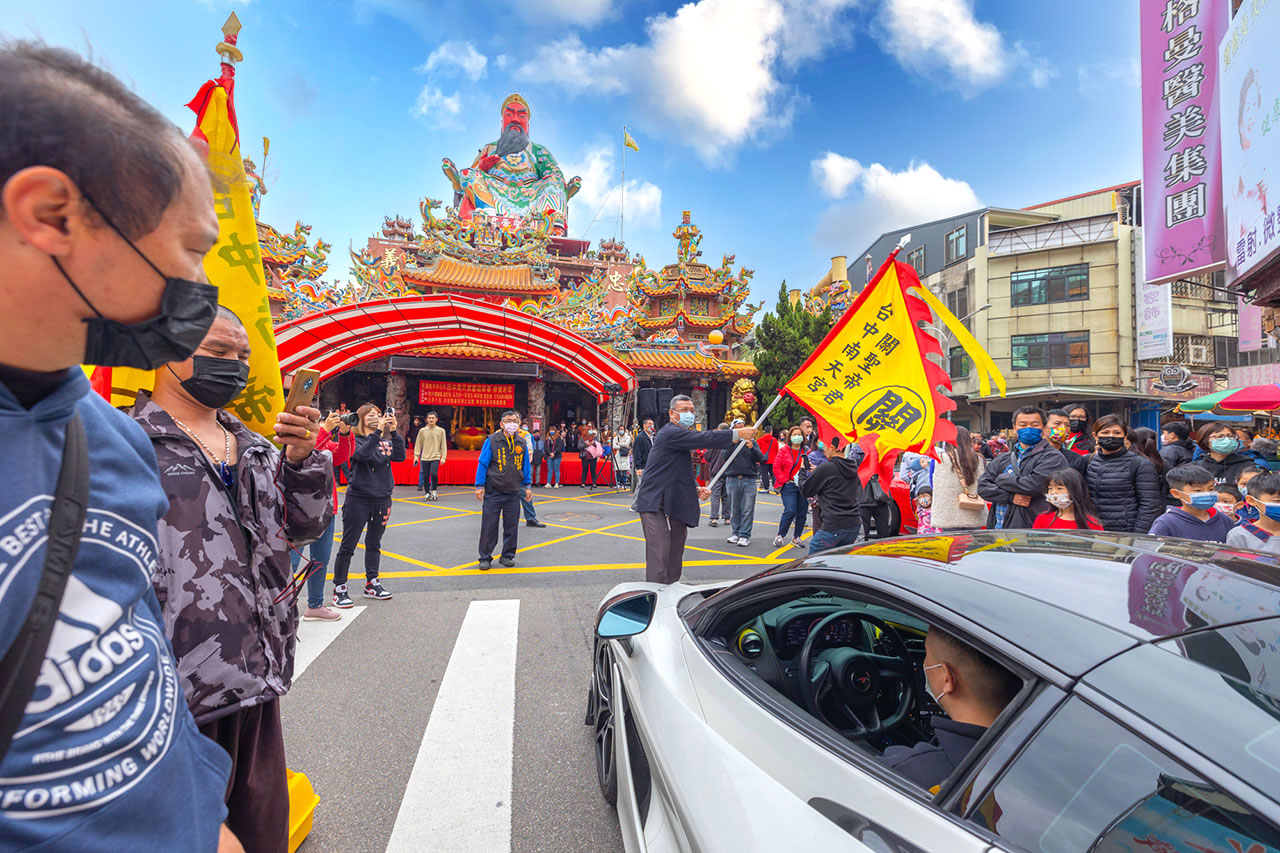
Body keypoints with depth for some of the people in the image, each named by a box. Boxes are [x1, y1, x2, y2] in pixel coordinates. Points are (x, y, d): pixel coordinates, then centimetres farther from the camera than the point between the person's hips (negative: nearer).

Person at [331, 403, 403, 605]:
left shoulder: (386, 441, 5)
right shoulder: (355, 441, -7)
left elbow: (400, 456, -11)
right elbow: (362, 454, -27)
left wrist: (394, 432, -21)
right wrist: (378, 431, -32)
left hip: (382, 500, 5)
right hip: (358, 500, -5)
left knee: (374, 544, 16)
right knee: (348, 546, 2)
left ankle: (372, 583, 27)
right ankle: (339, 589, 11)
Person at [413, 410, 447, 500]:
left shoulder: (441, 431, 4)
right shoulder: (422, 431, 6)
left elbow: (443, 445, 4)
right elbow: (418, 444, 9)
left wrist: (443, 457, -2)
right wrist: (416, 456, 2)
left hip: (435, 457, -2)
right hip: (425, 457, 2)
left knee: (434, 474, -19)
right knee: (425, 476, 3)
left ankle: (433, 490, 3)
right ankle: (427, 493, 19)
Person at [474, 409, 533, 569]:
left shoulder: (522, 444, 9)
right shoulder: (491, 441, -3)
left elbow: (525, 467, 16)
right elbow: (482, 464, -3)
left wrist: (527, 486, 12)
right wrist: (480, 486, -8)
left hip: (513, 492, 3)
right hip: (493, 491, -3)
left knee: (511, 526, 8)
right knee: (489, 526, 1)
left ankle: (508, 555, 23)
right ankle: (485, 558, 14)